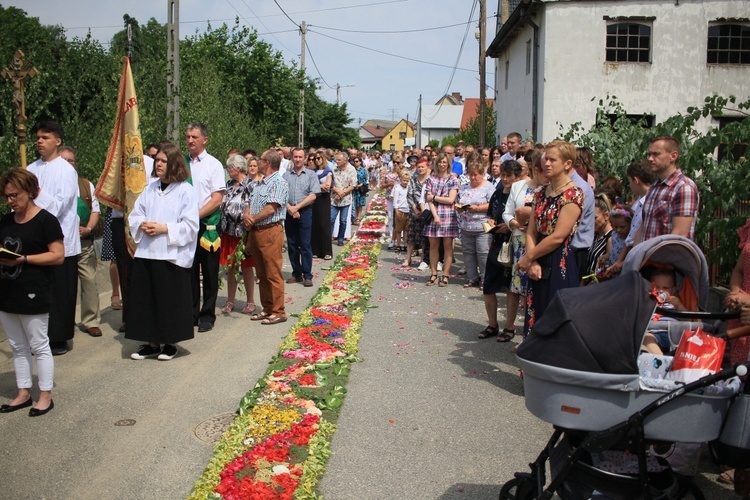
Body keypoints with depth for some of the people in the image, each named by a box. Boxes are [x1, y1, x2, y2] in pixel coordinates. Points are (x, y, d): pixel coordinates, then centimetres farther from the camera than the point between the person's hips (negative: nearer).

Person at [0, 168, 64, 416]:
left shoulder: (45, 220, -10)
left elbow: (58, 255, -13)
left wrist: (23, 259, -21)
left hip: (33, 295, -7)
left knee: (39, 346, 2)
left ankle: (45, 396, 13)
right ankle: (23, 393, 25)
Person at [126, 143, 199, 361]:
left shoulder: (186, 191, -5)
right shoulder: (150, 189, 13)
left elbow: (191, 225, -11)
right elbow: (134, 215, 17)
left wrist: (165, 228, -17)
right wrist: (142, 225, -4)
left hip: (172, 256, -6)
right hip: (145, 253, 6)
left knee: (170, 300, 1)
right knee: (145, 299, 8)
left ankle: (170, 342, 17)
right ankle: (151, 342, 21)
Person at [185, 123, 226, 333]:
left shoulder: (213, 165, -3)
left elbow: (217, 199, -8)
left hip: (207, 224, -3)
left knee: (209, 273, 5)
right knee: (189, 271, 10)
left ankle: (207, 316, 16)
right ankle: (191, 313, 22)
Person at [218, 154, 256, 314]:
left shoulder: (251, 185, -10)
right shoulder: (229, 185, 12)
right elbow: (222, 204, 18)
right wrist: (222, 227, 10)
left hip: (243, 233, -6)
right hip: (228, 231, 6)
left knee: (246, 267, 4)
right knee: (230, 267, 10)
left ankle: (250, 301, 17)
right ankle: (230, 301, 20)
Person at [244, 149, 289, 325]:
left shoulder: (279, 183, -10)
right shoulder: (260, 184, 19)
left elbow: (270, 209, -18)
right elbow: (250, 204, 15)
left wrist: (252, 219, -7)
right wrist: (246, 216, -7)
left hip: (270, 232, -9)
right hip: (255, 232, 9)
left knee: (273, 274, -5)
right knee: (262, 274, 13)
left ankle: (278, 312, 1)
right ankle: (267, 308, 21)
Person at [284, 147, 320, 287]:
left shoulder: (311, 175, 2)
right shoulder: (286, 175, 8)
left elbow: (313, 196, -6)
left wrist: (297, 207, -11)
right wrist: (289, 208, -13)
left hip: (305, 212, -3)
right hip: (289, 212, 3)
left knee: (305, 245, -3)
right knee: (292, 244, 8)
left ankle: (307, 275, 2)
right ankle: (296, 274, 17)